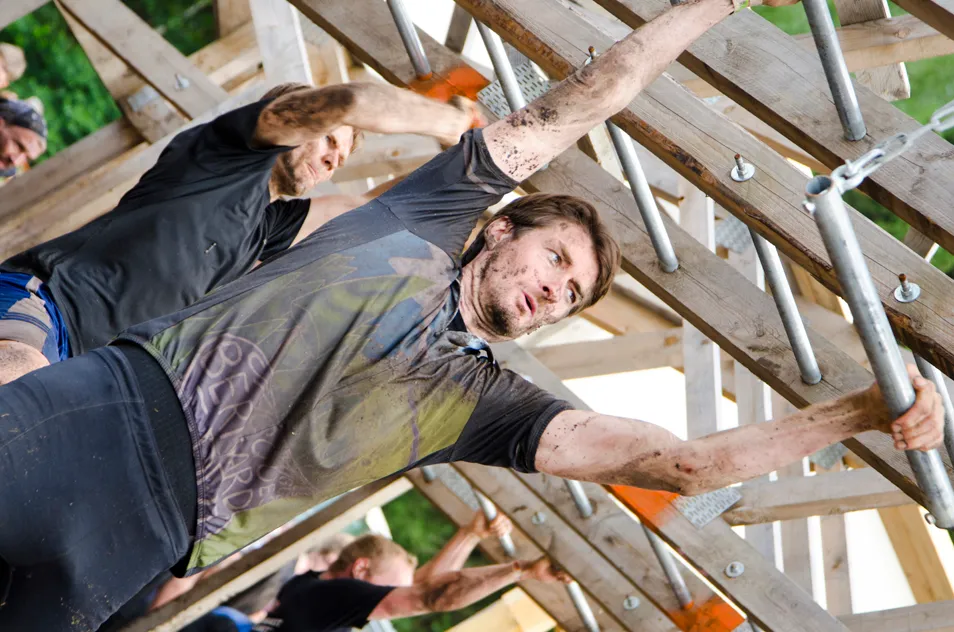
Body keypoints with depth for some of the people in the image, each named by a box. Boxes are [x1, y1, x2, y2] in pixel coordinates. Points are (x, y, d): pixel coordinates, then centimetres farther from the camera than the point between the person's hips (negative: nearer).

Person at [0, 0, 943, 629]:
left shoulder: (490, 404, 14)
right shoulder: (436, 212, 15)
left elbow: (683, 460, 7)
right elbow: (590, 98, 14)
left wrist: (866, 410, 7)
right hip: (121, 397, 1)